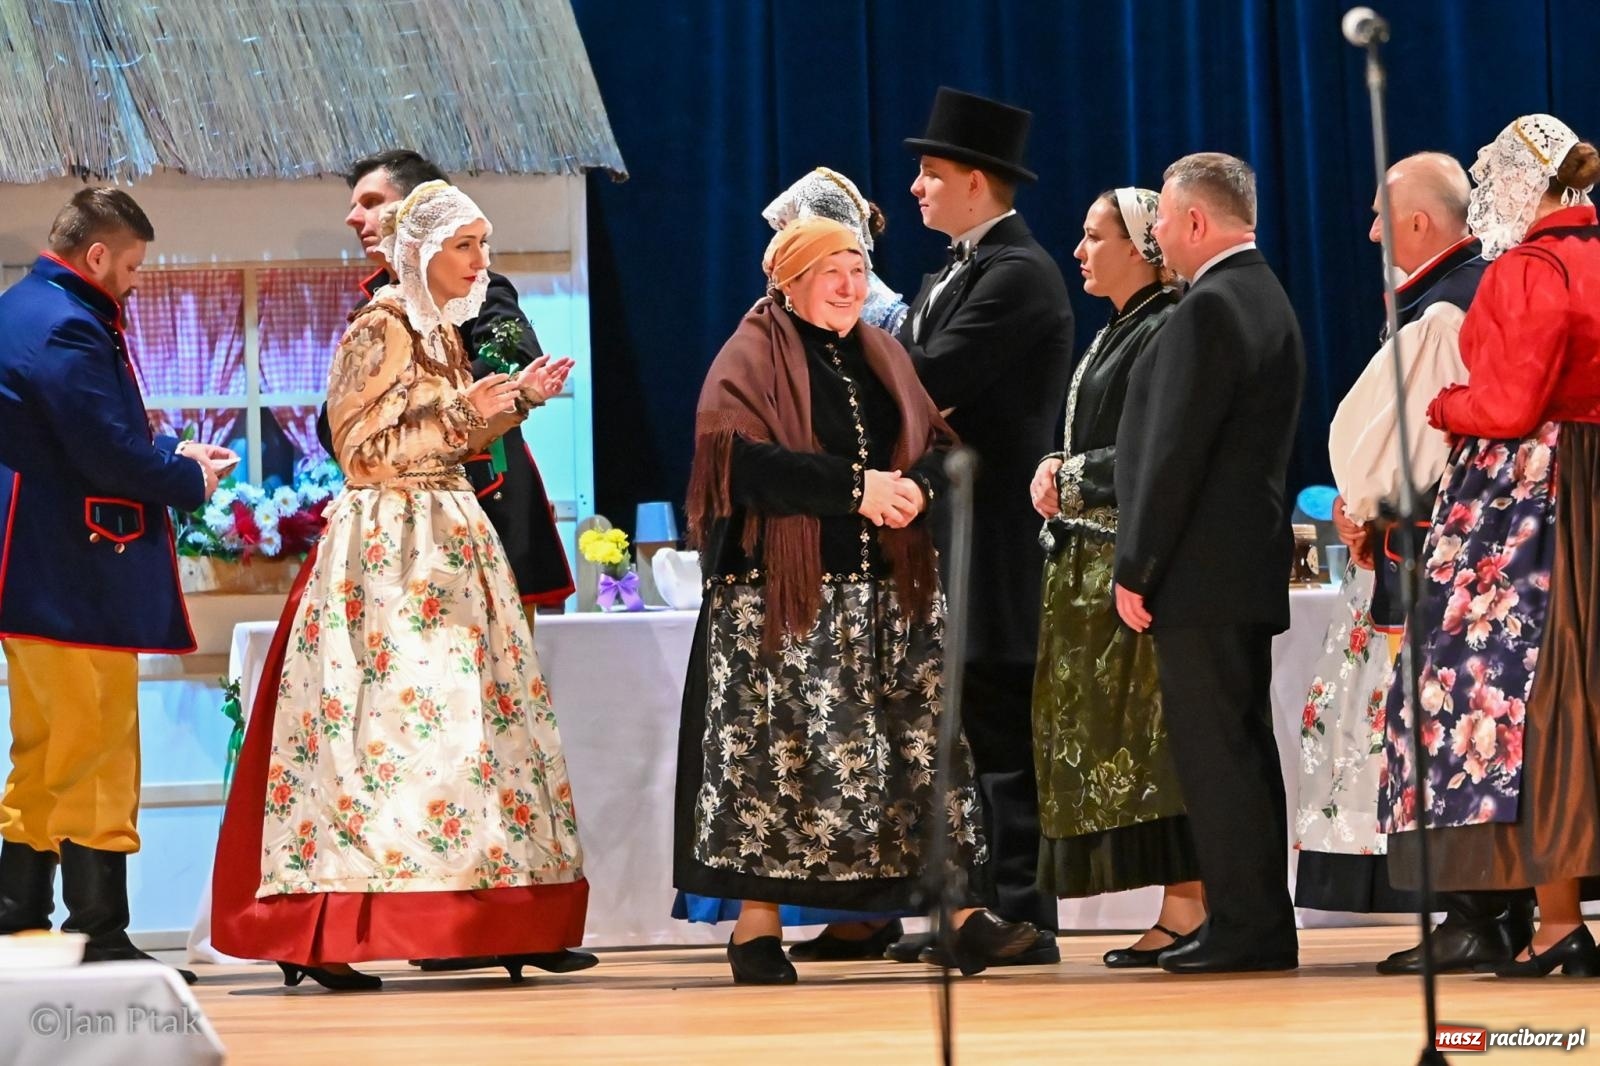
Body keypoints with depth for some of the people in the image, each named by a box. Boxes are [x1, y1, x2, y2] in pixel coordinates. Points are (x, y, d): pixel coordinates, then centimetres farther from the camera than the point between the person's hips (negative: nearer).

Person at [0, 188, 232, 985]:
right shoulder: (66, 329, -18)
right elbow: (111, 455, -22)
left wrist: (170, 455, 13)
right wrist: (190, 480, -5)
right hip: (78, 581, -10)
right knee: (99, 761, -5)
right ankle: (99, 939, -3)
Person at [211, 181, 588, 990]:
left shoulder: (441, 332, 16)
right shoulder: (380, 332, -10)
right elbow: (364, 449, -14)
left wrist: (513, 400, 9)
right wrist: (463, 411, -19)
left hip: (449, 543, 9)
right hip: (388, 549, -9)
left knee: (470, 720, 5)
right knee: (386, 720, -13)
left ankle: (458, 925, 8)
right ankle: (321, 935, -12)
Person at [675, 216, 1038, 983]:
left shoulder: (882, 357, 17)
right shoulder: (752, 358, -1)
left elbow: (939, 447, 13)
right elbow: (740, 456, -16)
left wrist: (915, 485, -12)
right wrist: (855, 486, -20)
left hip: (890, 590, 5)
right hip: (783, 594, -5)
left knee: (926, 742, -1)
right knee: (774, 752, -5)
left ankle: (962, 917, 0)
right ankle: (757, 927, 2)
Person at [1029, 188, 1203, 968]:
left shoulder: (1164, 331, -11)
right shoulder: (1113, 336, 20)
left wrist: (1069, 476, -9)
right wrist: (1060, 473, 5)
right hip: (1094, 562, 10)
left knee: (1149, 733, -10)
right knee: (1105, 736, 7)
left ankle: (1187, 907, -9)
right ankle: (1180, 908, 8)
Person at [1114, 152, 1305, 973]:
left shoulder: (1210, 308, -15)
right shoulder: (1266, 299, 15)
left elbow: (1175, 450, -19)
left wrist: (1137, 567, -14)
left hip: (1202, 570, -10)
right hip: (1251, 566, 10)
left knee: (1214, 752, -7)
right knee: (1242, 746, 12)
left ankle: (1245, 928, -6)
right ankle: (1259, 925, 16)